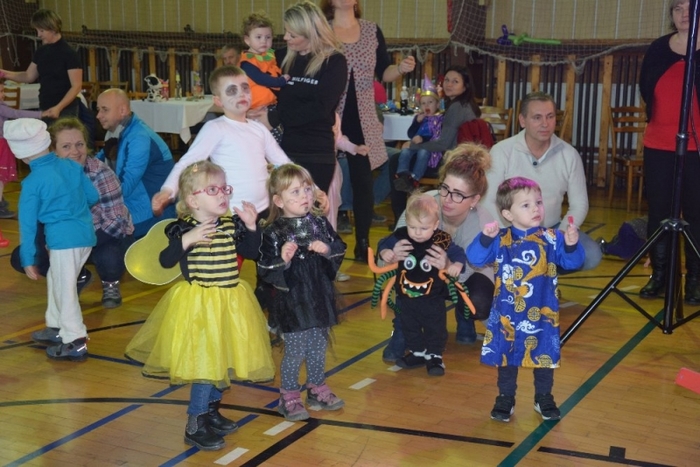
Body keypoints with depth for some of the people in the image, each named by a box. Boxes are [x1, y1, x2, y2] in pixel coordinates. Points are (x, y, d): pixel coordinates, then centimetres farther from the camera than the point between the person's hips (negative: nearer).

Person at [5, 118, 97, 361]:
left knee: (65, 290, 2)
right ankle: (56, 328, 35)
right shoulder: (72, 166, 4)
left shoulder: (32, 183, -10)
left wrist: (28, 259, 1)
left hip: (62, 239, -7)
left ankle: (76, 342, 6)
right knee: (55, 280, 24)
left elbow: (27, 223, -5)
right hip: (86, 234, 7)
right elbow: (93, 196, 13)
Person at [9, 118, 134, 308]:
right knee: (20, 258, -8)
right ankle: (78, 277, 14)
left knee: (108, 258, -38)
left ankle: (110, 283, 1)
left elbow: (116, 222, -25)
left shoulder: (100, 173, -24)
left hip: (109, 237, -5)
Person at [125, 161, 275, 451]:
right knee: (205, 362, -5)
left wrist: (251, 227, -5)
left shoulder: (232, 224, 1)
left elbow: (251, 252, 10)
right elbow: (165, 261, -20)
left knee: (223, 358, 16)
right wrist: (187, 240, -33)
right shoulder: (184, 228, -14)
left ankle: (211, 412, 35)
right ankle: (194, 426, 8)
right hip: (199, 305, -6)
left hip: (230, 302, 6)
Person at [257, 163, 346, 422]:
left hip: (320, 298, 5)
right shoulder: (273, 233, -14)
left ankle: (317, 389, 35)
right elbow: (265, 271, -15)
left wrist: (328, 250, -12)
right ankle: (289, 397, 20)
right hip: (291, 301, -5)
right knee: (295, 351, 3)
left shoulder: (320, 223, 2)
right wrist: (282, 260, -31)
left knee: (318, 349, 17)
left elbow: (340, 250, 8)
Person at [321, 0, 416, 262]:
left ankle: (362, 245, 17)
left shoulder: (372, 31, 8)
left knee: (363, 182, 6)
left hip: (362, 121, 3)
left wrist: (401, 69, -12)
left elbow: (383, 73, 8)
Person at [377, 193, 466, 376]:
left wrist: (456, 265, -30)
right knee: (409, 328, 21)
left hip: (433, 299, -3)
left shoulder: (442, 241, -20)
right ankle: (417, 352, 40)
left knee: (435, 329, 12)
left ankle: (434, 356, 30)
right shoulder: (400, 237, -15)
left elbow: (459, 254, -9)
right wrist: (385, 253, -22)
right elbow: (384, 244, 0)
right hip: (406, 297, 3)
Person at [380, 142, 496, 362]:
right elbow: (391, 247, -29)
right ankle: (402, 333, -6)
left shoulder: (484, 225, -34)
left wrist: (447, 267, -59)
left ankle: (464, 319, 8)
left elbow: (460, 273, -34)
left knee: (479, 305, -31)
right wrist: (392, 255, -55)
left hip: (467, 274, 0)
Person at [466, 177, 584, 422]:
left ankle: (544, 398, 32)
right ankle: (505, 398, 29)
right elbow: (475, 258, -11)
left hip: (542, 313, 0)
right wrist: (485, 237, -27)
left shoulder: (551, 238, -7)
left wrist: (572, 244, -26)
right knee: (506, 355, 12)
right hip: (507, 313, 0)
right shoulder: (500, 240, -7)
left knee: (544, 355, 12)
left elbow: (572, 262, -7)